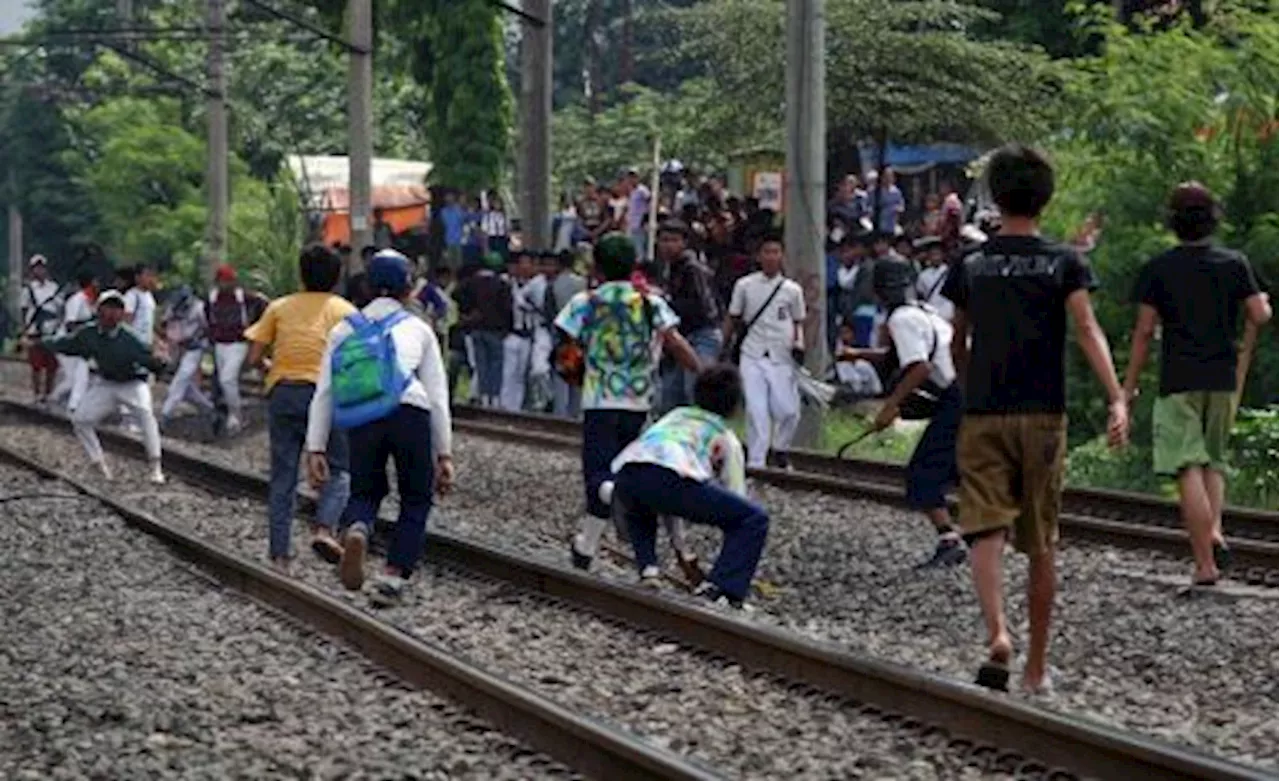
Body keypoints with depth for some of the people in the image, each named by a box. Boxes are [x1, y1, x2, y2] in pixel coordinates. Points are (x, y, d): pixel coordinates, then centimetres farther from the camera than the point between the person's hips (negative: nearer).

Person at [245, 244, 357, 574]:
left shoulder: (279, 307, 11)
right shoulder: (344, 311, 6)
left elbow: (254, 357, 7)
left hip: (282, 394, 3)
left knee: (283, 477, 7)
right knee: (339, 469, 8)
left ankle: (279, 555, 5)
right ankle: (325, 528, -17)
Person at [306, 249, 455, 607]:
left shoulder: (344, 330, 23)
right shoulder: (418, 329, 20)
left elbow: (323, 394, 14)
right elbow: (438, 397, 14)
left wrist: (316, 449, 13)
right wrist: (444, 454, 16)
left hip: (361, 423, 1)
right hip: (409, 413, -1)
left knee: (365, 491, 22)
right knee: (416, 499, 17)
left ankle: (357, 528, -13)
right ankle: (393, 576, 3)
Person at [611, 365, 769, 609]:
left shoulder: (676, 415, 39)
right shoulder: (726, 438, 26)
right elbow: (736, 500, 27)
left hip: (625, 476, 6)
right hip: (669, 478, -6)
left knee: (638, 508, 43)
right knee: (755, 519, 7)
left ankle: (647, 568, 20)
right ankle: (715, 589, -5)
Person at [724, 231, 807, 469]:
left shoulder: (792, 289, 5)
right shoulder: (744, 285, 4)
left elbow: (799, 322, 13)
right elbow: (733, 318, 11)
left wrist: (799, 342, -5)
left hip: (782, 358, 1)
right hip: (753, 356, -1)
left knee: (788, 410, -4)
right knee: (756, 410, -7)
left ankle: (780, 449, 22)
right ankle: (756, 463, -3)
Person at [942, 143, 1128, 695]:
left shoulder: (971, 266, 6)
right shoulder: (1064, 263, 1)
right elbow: (1087, 330, -13)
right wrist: (1117, 400, -19)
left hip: (982, 417, 0)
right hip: (1043, 416, 0)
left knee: (986, 532, -7)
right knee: (1041, 546, 10)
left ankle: (997, 633, -33)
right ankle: (1036, 666, 17)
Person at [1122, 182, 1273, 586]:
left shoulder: (1157, 269, -2)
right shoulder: (1234, 264, 2)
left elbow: (1144, 330, -3)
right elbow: (1259, 316, 0)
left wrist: (1129, 385, 3)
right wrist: (1265, 303, 24)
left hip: (1178, 381, -3)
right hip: (1223, 378, 3)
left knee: (1189, 470, -5)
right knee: (1214, 461, 18)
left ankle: (1206, 564, -12)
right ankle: (1215, 532, -6)